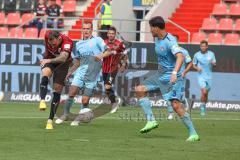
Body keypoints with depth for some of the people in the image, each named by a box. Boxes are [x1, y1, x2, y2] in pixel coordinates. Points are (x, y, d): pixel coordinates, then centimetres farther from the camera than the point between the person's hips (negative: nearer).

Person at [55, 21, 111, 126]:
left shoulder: (97, 40, 5)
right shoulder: (78, 44, 18)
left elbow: (107, 51, 0)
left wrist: (101, 55, -20)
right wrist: (70, 72, 16)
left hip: (92, 76, -3)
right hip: (81, 72, 3)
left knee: (85, 100, -5)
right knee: (71, 93, -12)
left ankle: (79, 118, 15)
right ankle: (65, 115, 4)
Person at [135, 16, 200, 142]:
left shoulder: (170, 41, -21)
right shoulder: (157, 39, 7)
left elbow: (180, 57, -36)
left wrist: (175, 73, -49)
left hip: (172, 78, -9)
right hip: (160, 75, 9)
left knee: (176, 105, -17)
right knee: (140, 90, 1)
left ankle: (193, 134, -9)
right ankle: (151, 121, -1)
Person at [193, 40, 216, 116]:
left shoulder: (211, 54, 3)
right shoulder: (197, 55, -1)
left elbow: (214, 64, 8)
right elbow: (194, 65, 8)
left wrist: (213, 63, -16)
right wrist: (197, 68, -13)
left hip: (209, 76, 3)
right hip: (201, 76, -3)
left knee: (206, 93, 10)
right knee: (204, 92, -18)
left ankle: (204, 106, 29)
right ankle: (202, 107, -5)